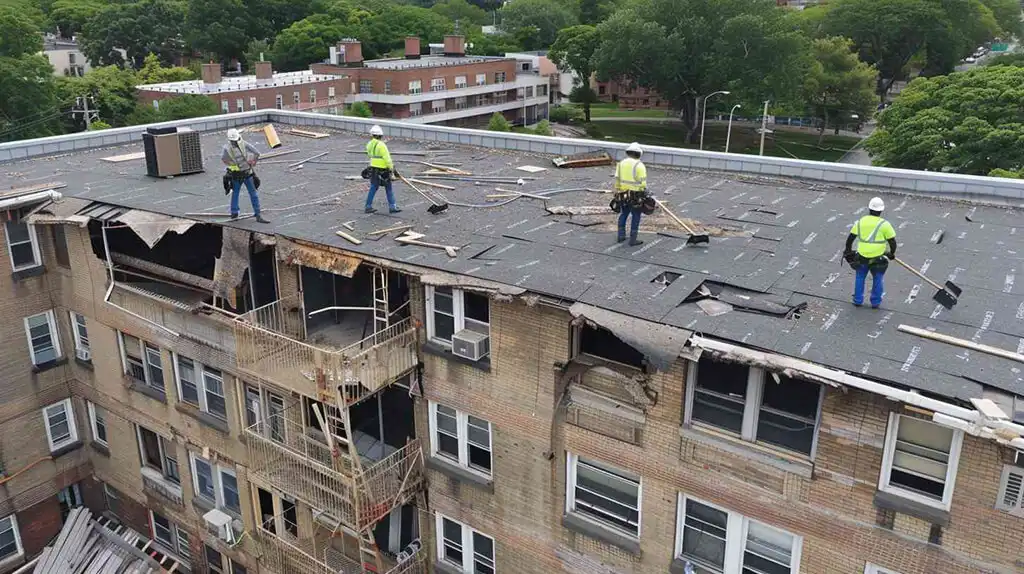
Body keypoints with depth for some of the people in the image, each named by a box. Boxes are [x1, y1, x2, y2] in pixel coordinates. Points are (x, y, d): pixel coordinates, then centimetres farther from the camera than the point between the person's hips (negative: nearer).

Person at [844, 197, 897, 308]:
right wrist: (892, 253, 13)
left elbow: (850, 238, 5)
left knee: (860, 278, 19)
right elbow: (892, 242, -5)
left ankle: (858, 300, 25)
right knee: (878, 279, 15)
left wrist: (848, 251, 19)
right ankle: (875, 302, 23)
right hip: (878, 258, -2)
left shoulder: (861, 221, 2)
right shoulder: (884, 224, -7)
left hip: (862, 257, 2)